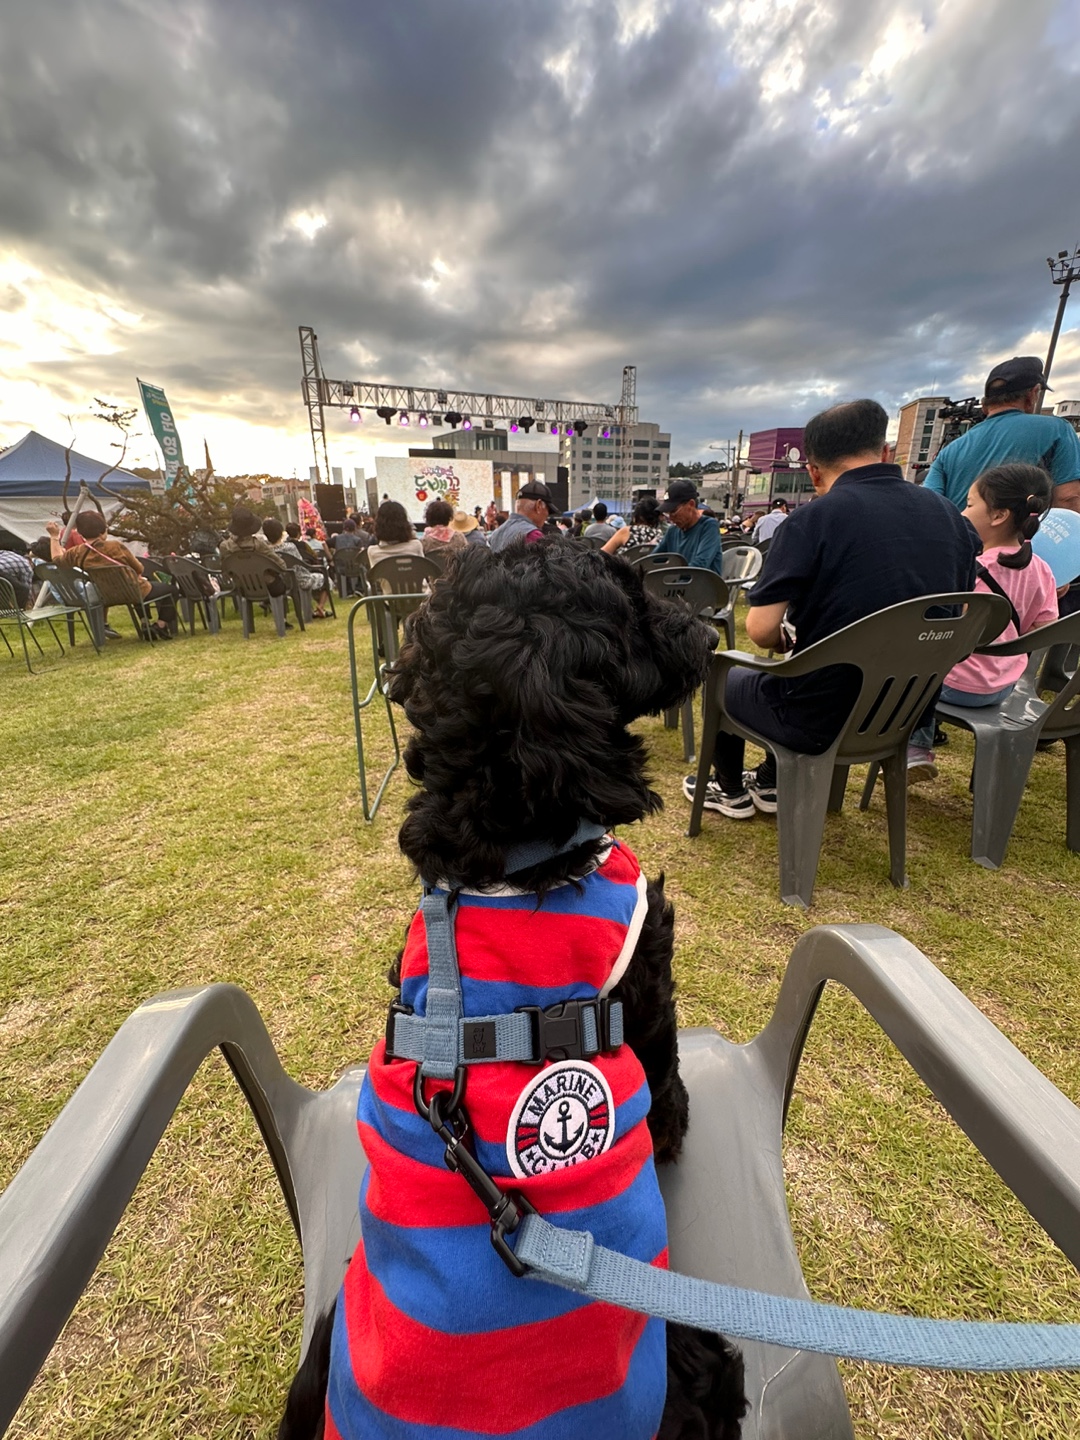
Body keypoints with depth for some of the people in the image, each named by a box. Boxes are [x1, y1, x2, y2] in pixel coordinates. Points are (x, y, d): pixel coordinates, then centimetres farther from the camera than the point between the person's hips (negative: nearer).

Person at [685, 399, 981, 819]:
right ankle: (770, 783, 43)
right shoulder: (954, 520, 0)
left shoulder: (813, 520, -19)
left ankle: (731, 791, 38)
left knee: (721, 675, 22)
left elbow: (761, 631, -21)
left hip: (823, 719, -6)